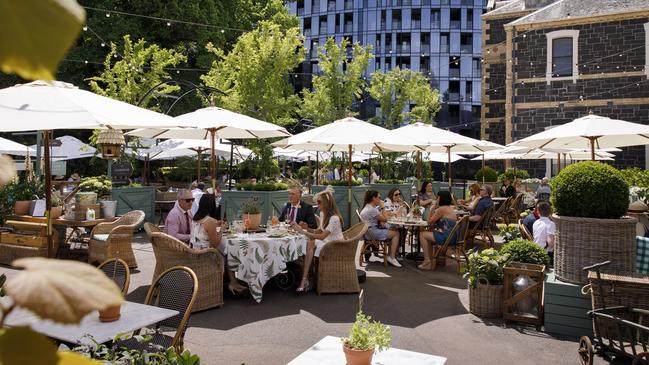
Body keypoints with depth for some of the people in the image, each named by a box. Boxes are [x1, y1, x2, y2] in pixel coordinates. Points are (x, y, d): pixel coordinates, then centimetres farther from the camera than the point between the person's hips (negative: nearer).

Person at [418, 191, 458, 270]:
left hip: (446, 237, -10)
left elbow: (430, 222, -5)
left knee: (422, 234, 1)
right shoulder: (451, 208, 15)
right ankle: (430, 262, 22)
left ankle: (427, 260, 6)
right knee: (428, 238, 25)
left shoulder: (441, 209, -13)